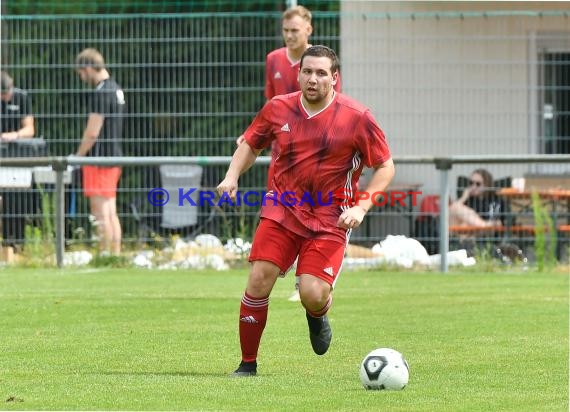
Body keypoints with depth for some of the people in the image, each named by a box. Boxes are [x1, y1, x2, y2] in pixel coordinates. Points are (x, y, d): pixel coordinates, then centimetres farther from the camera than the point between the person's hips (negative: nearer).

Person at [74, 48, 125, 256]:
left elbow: (93, 132, -19)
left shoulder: (101, 92, -17)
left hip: (100, 157, -9)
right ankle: (116, 254, 13)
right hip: (114, 155, 9)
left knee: (101, 212, -6)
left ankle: (105, 256, -6)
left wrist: (77, 156, -8)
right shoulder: (116, 89, 13)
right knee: (111, 212, 12)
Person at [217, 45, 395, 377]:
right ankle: (248, 364, 3)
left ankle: (318, 315, 25)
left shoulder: (357, 118, -9)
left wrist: (361, 207, -12)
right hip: (282, 210, 2)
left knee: (313, 296, -16)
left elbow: (385, 167, -1)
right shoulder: (278, 109, 0)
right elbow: (251, 145, 17)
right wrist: (232, 177, -1)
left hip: (330, 219, -2)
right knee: (259, 281, -13)